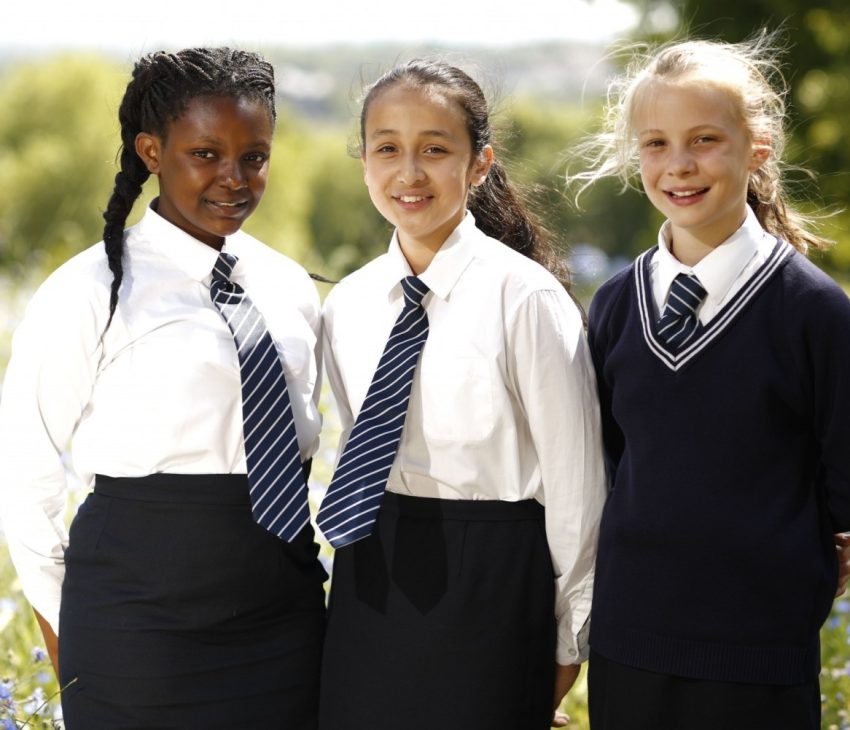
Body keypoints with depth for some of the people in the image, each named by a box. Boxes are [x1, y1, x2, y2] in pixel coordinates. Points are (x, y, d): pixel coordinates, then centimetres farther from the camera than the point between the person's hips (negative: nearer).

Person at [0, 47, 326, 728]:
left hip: (286, 615, 5)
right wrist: (71, 643, 1)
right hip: (139, 622, -5)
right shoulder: (88, 294, -8)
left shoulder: (291, 289, 8)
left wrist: (302, 582, 15)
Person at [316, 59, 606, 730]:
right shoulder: (345, 307, 6)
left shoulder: (527, 299, -11)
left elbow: (576, 481, -7)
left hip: (489, 594, -5)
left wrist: (567, 643, -3)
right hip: (370, 588, 5)